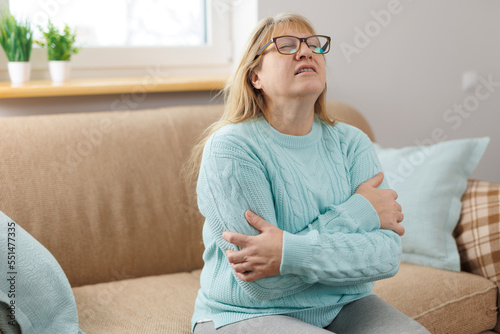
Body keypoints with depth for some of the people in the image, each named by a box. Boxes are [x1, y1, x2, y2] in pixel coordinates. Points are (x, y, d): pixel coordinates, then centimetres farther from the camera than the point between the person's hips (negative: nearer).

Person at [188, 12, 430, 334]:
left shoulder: (352, 143, 1)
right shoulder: (230, 147, -14)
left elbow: (387, 256, -11)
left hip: (344, 305, 4)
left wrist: (290, 253, -25)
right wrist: (358, 214, -16)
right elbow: (264, 284, -20)